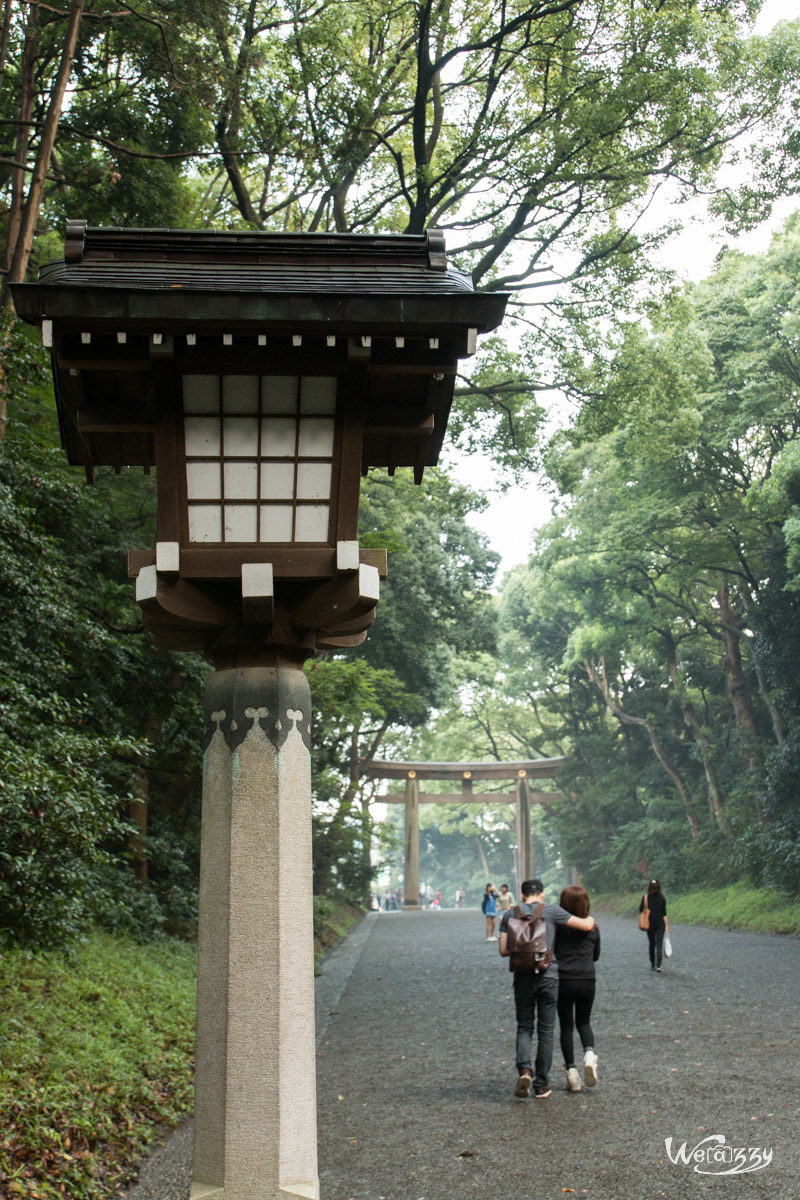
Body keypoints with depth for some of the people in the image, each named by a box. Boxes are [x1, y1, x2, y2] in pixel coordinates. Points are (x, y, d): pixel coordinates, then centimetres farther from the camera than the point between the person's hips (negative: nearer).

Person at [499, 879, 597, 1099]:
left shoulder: (510, 915, 4)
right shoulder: (552, 911, -2)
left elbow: (503, 950, 2)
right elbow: (586, 925, -3)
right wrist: (591, 919, 20)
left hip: (523, 978, 1)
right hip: (548, 976, -1)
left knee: (524, 1027, 14)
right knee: (546, 1030, 10)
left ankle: (524, 1069, -11)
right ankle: (541, 1085, 14)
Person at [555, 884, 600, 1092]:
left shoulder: (558, 926, -9)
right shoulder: (593, 927, 1)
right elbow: (596, 955, 13)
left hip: (563, 980, -2)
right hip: (587, 980, 2)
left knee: (566, 1026, 9)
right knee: (583, 1022, 18)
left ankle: (571, 1070, 6)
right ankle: (589, 1053, -8)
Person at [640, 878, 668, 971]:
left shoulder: (645, 897, -5)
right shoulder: (662, 898, -5)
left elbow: (641, 910, -2)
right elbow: (664, 913, -3)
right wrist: (666, 925, 3)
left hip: (649, 924, 1)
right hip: (660, 924, -1)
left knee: (651, 943, 15)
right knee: (659, 944, -2)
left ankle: (652, 964, 21)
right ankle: (658, 965, -15)